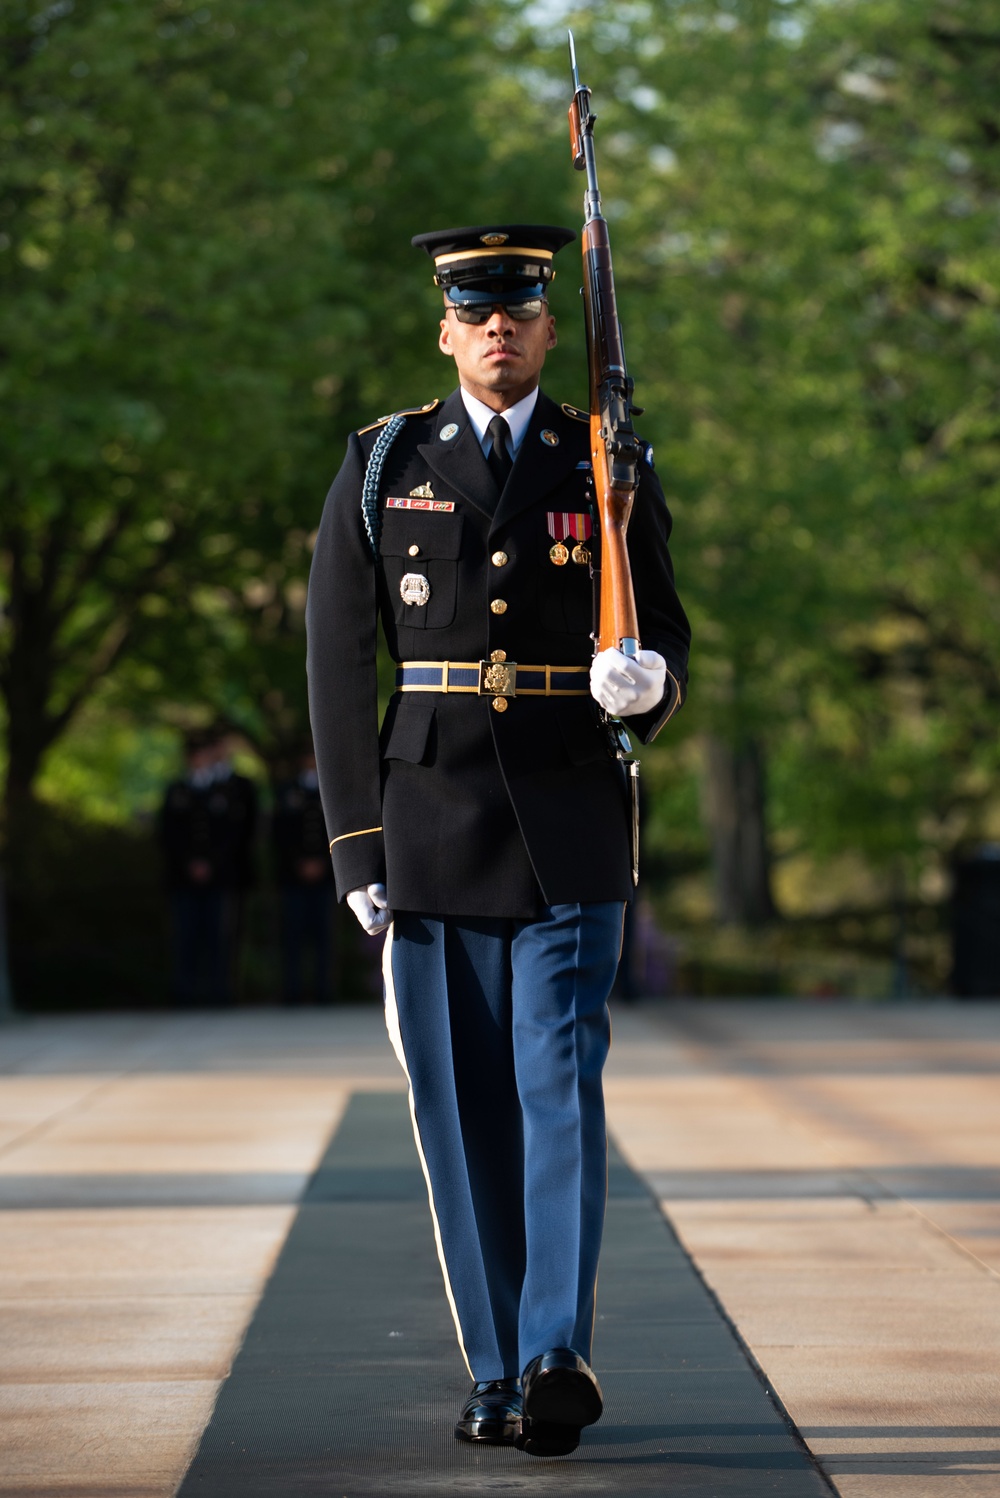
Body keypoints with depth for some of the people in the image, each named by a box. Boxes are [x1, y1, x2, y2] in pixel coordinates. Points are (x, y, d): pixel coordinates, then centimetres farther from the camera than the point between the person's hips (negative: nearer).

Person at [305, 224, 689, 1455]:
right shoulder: (381, 467, 4)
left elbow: (664, 637, 7)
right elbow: (338, 663, 3)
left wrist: (646, 683, -20)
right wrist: (357, 847, -4)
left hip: (570, 825, -1)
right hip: (432, 821, 1)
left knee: (561, 1085, -12)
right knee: (460, 1105, 3)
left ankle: (558, 1357, -19)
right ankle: (498, 1370, 10)